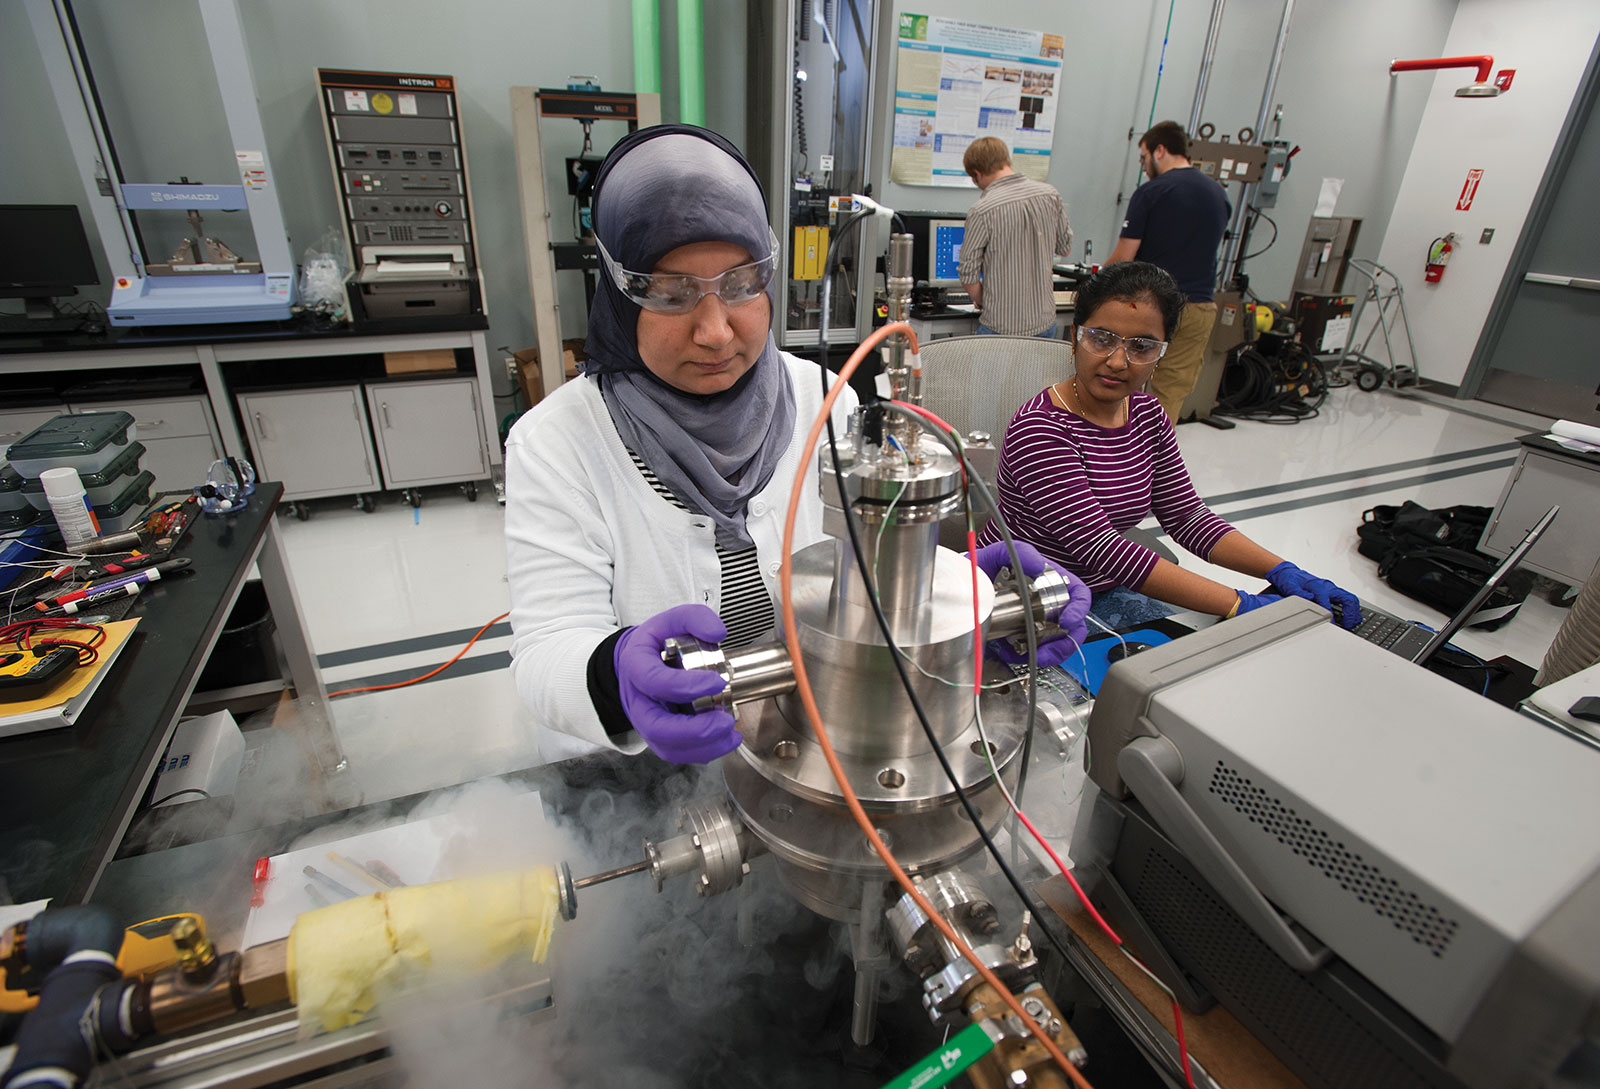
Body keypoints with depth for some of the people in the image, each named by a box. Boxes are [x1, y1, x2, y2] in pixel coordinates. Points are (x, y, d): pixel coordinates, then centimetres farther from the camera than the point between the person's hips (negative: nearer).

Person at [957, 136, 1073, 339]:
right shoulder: (1050, 194, 0)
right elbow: (1065, 248, 13)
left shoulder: (982, 211, -16)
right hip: (1045, 321, 5)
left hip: (1001, 326, -5)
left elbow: (968, 277, -11)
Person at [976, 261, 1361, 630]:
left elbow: (1186, 515, 5)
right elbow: (1098, 547, -30)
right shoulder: (1039, 429, -24)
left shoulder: (1149, 416, 3)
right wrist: (1238, 604, -30)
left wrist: (1280, 571, -11)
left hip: (1103, 590, 8)